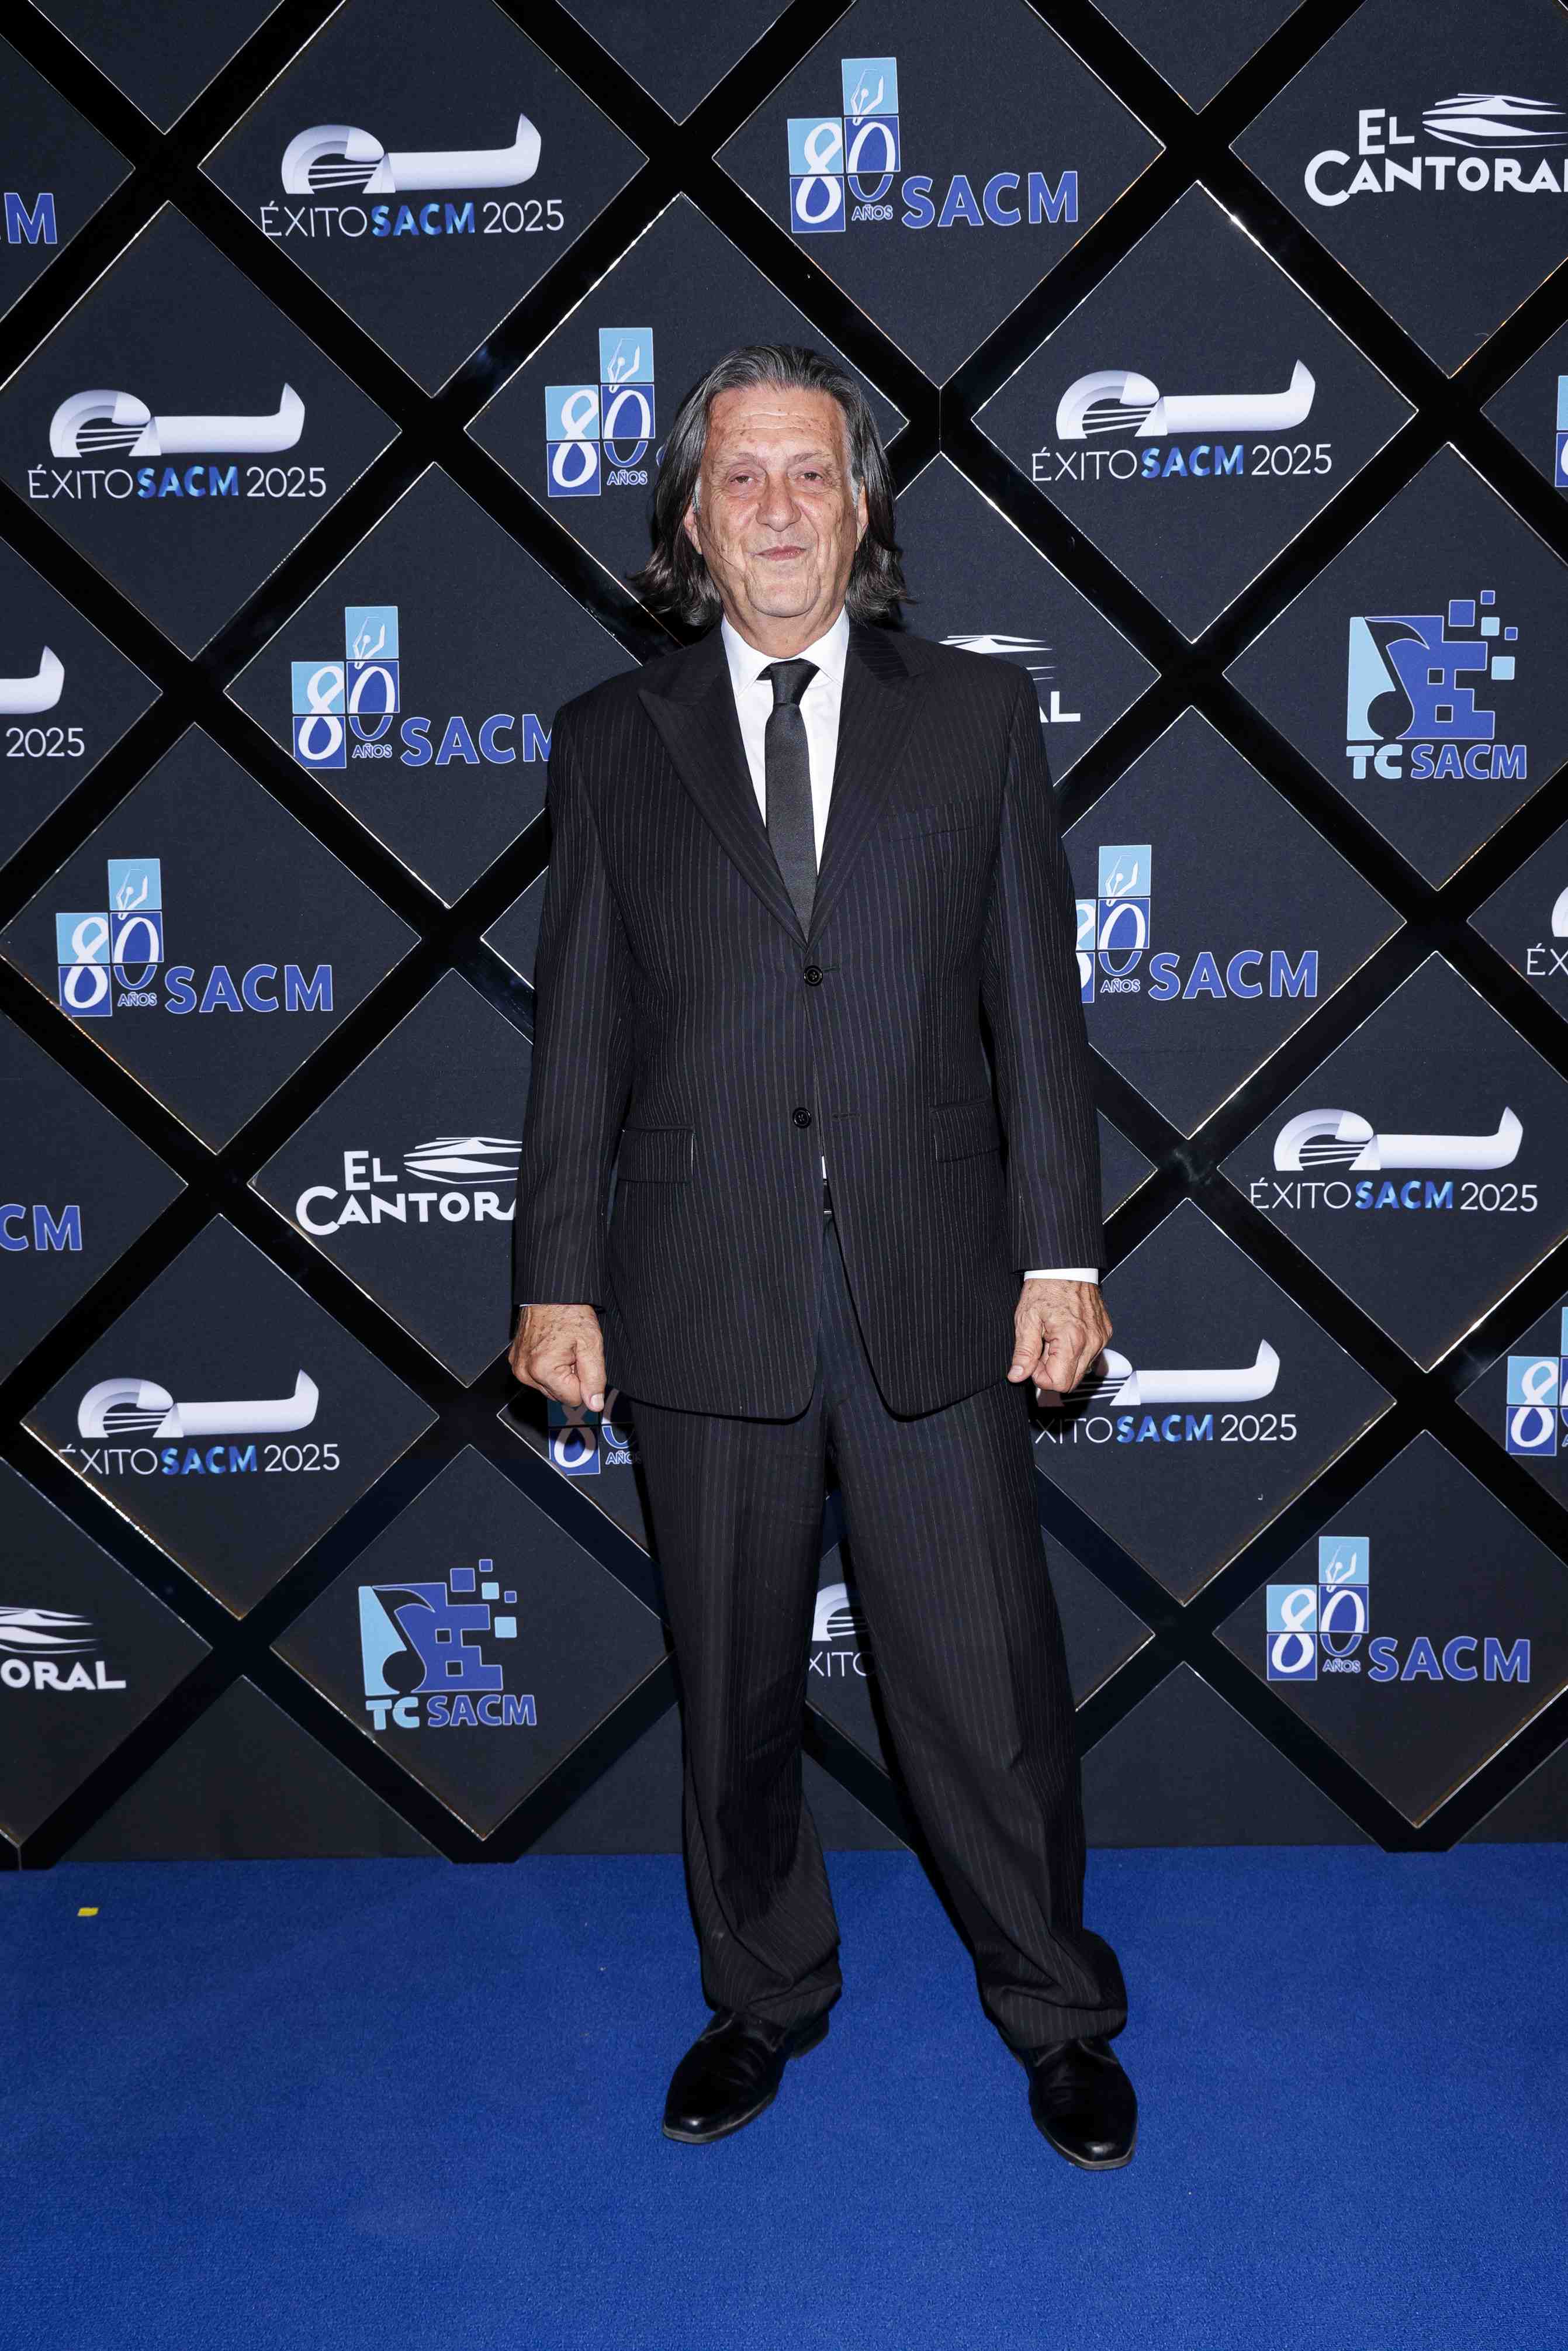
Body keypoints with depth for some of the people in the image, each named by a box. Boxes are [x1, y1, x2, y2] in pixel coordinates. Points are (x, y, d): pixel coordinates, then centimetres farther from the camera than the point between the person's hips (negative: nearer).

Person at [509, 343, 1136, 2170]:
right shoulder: (612, 738, 7)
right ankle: (763, 1998, 35)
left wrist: (1061, 1250, -1)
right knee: (733, 1689, 14)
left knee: (988, 1678, 6)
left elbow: (1035, 1002, 4)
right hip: (705, 1293, 1)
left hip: (934, 1281, 0)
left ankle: (1056, 2013, 28)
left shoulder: (979, 714, 6)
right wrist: (556, 1275, 2)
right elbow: (578, 1031, 6)